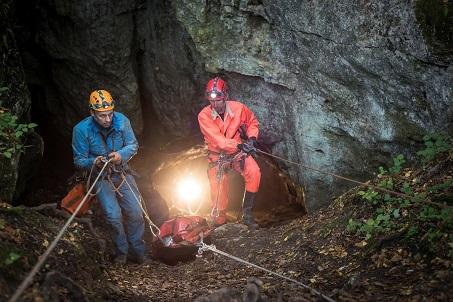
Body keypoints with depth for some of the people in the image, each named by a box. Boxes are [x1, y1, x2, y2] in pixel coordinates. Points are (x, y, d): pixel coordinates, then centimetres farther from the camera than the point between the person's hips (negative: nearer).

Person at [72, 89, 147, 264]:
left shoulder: (121, 121, -14)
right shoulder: (81, 129, -19)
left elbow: (133, 145, -3)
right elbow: (79, 160, -11)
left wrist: (121, 155, -24)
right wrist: (94, 162, -33)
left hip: (122, 173, 2)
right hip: (101, 178, -2)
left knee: (135, 213, -5)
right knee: (113, 216, -17)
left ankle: (137, 251, 15)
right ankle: (122, 250, 7)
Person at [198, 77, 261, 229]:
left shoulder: (238, 108, -13)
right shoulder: (204, 116, -19)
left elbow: (252, 122, 7)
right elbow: (218, 140, -28)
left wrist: (252, 138, -11)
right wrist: (239, 146, -40)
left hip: (237, 152, 1)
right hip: (217, 155, -1)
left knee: (254, 172, -27)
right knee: (219, 193, 0)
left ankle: (247, 214, -15)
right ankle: (219, 222, 30)